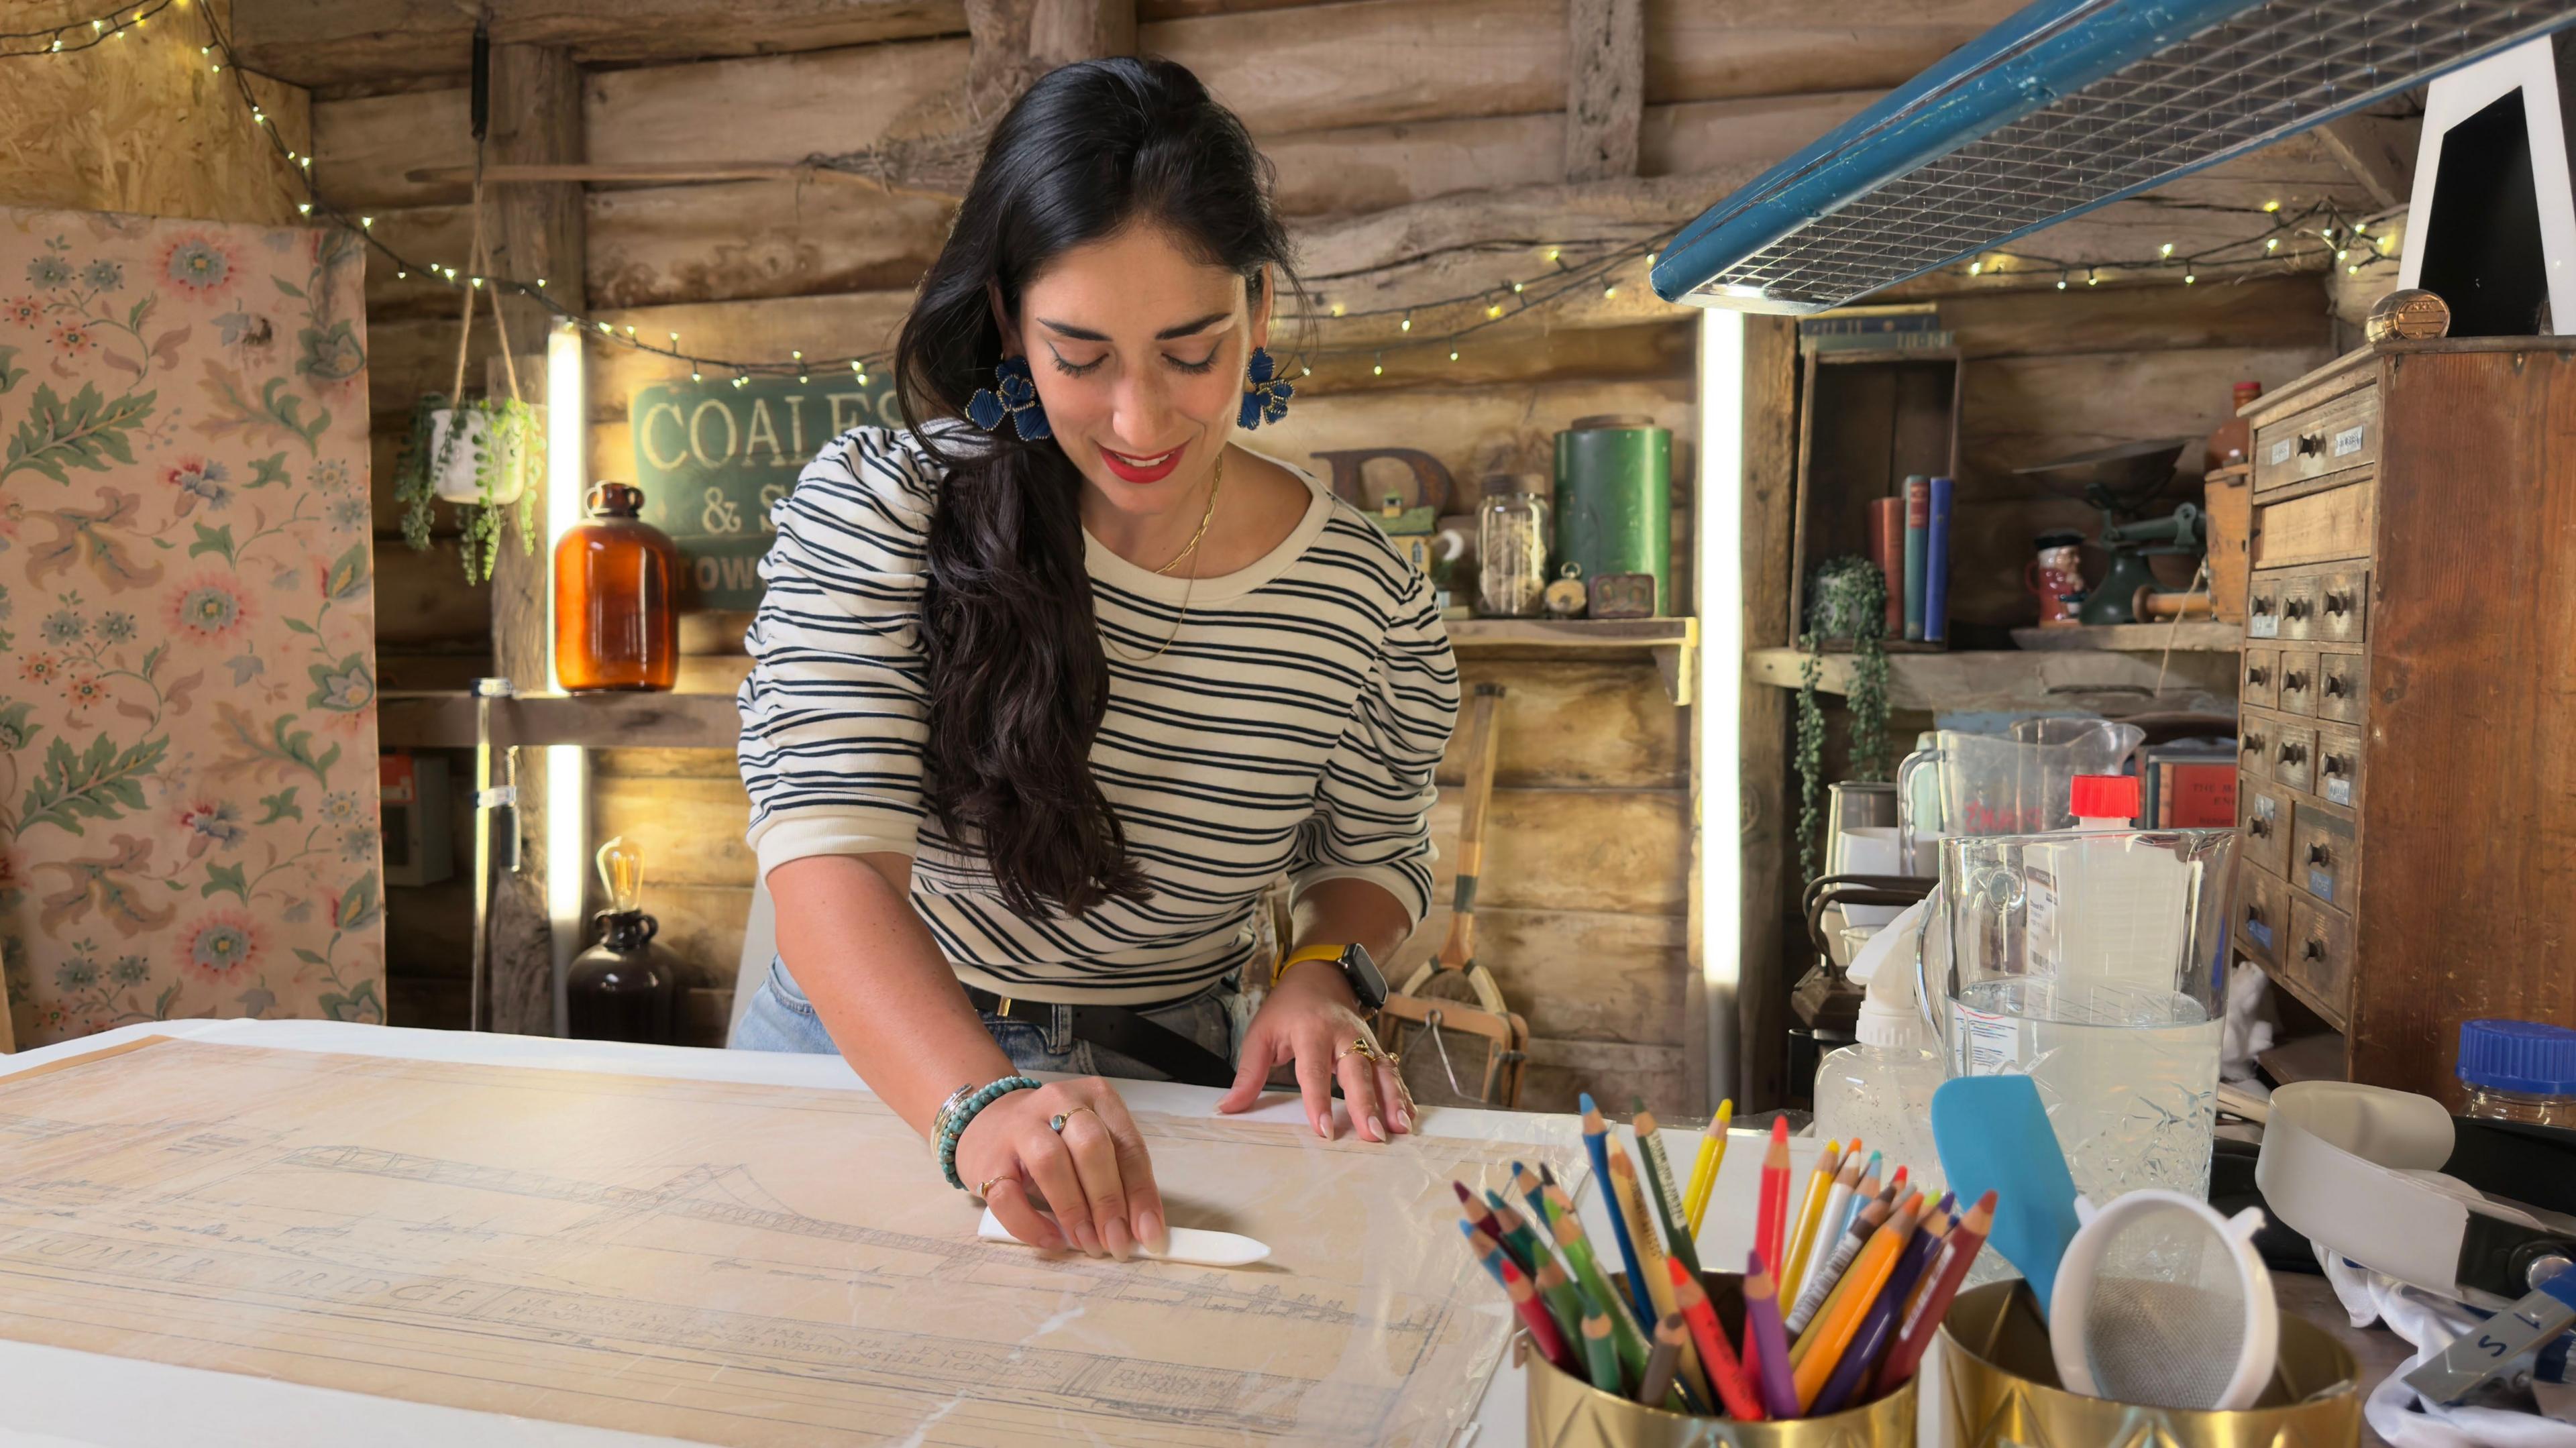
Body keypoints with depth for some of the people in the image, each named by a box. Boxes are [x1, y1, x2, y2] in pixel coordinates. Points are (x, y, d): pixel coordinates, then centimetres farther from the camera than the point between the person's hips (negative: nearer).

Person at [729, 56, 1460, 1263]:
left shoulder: (1365, 602, -8)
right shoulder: (874, 509, -13)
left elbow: (1371, 853, 10)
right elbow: (829, 853, -25)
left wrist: (1322, 973, -13)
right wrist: (984, 1107, -42)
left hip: (1154, 1095, 0)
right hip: (871, 1063, 0)